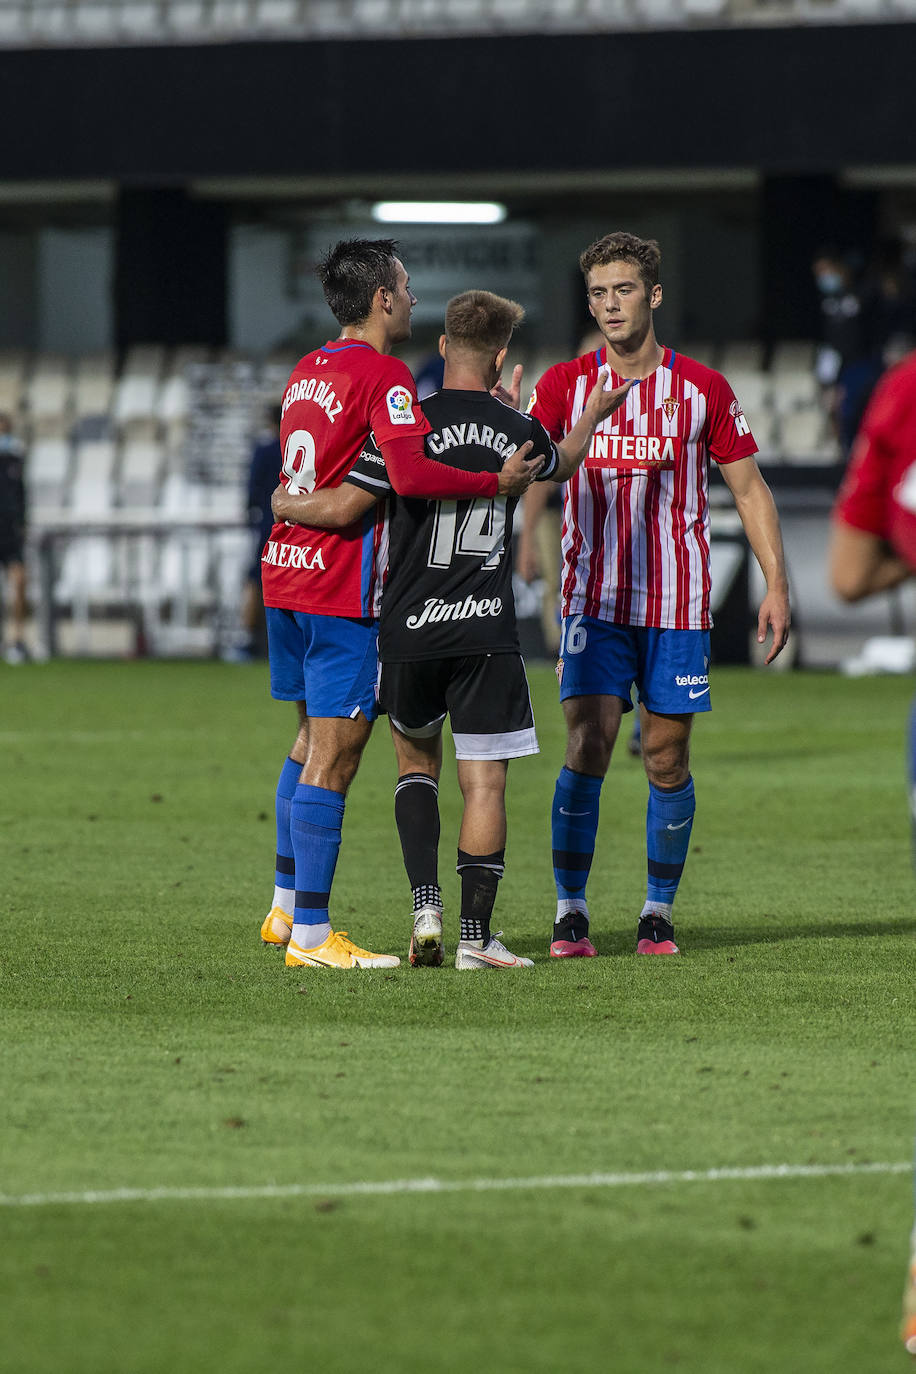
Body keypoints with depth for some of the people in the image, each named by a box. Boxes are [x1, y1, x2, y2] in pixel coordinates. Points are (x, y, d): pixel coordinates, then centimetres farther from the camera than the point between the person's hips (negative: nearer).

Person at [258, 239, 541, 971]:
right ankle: (311, 935, -7)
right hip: (342, 587, -9)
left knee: (314, 737, 21)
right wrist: (498, 482, -15)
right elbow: (410, 472, -26)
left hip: (287, 573, 9)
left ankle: (287, 905, 28)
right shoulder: (383, 375, -13)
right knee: (334, 755, -6)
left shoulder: (308, 370, 14)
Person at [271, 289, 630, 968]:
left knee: (417, 760, 20)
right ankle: (476, 936, -1)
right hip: (487, 633, 0)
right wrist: (593, 414, 43)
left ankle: (426, 907, 6)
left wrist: (286, 504, 8)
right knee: (485, 783, 2)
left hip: (409, 631, 0)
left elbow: (343, 507, -13)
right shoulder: (518, 432, 1)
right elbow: (560, 465, 25)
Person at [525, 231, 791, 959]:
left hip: (678, 605, 0)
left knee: (667, 759, 2)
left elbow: (750, 489, 5)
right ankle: (571, 911, -3)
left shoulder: (702, 390, 0)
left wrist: (777, 584, -1)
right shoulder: (564, 385, 2)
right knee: (586, 748, -11)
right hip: (595, 602, 0)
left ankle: (660, 911, 16)